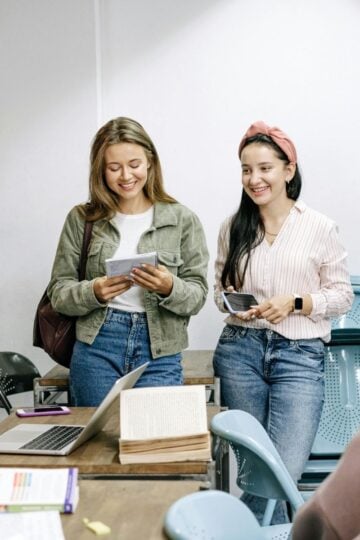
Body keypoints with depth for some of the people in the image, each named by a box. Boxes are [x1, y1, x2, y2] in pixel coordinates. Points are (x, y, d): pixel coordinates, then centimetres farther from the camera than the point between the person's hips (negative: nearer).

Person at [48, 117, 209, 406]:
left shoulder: (183, 220, 0)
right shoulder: (81, 219, 3)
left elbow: (197, 296, 1)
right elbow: (58, 292, 3)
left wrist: (169, 288, -20)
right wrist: (94, 292, -17)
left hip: (159, 354, 0)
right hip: (96, 349, 1)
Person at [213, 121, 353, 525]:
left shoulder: (320, 227, -2)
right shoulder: (233, 227, 6)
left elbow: (342, 295, 2)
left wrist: (294, 303, -14)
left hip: (299, 354, -2)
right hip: (240, 350, 3)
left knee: (285, 470, -12)